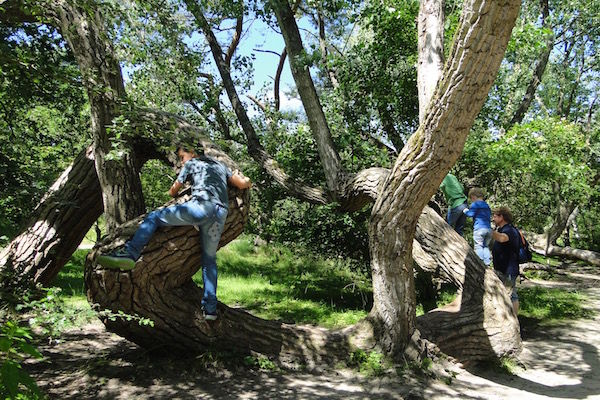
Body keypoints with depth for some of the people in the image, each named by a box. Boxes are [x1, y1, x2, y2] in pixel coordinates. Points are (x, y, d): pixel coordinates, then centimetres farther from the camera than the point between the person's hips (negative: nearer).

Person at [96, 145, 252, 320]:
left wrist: (172, 193, 53)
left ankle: (129, 253, -15)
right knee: (209, 260, 15)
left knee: (153, 217, 6)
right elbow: (243, 184, 27)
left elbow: (173, 191, 29)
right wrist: (245, 180, 50)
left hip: (201, 205, -5)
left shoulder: (191, 164, 23)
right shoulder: (220, 165, 34)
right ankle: (210, 308, 9)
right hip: (221, 214, 5)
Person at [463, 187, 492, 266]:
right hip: (488, 228, 7)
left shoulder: (475, 204, -3)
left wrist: (465, 211, 10)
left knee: (478, 246, -3)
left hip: (479, 228, -7)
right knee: (486, 246, 15)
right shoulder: (487, 206, 20)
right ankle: (487, 262, 9)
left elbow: (470, 214, -10)